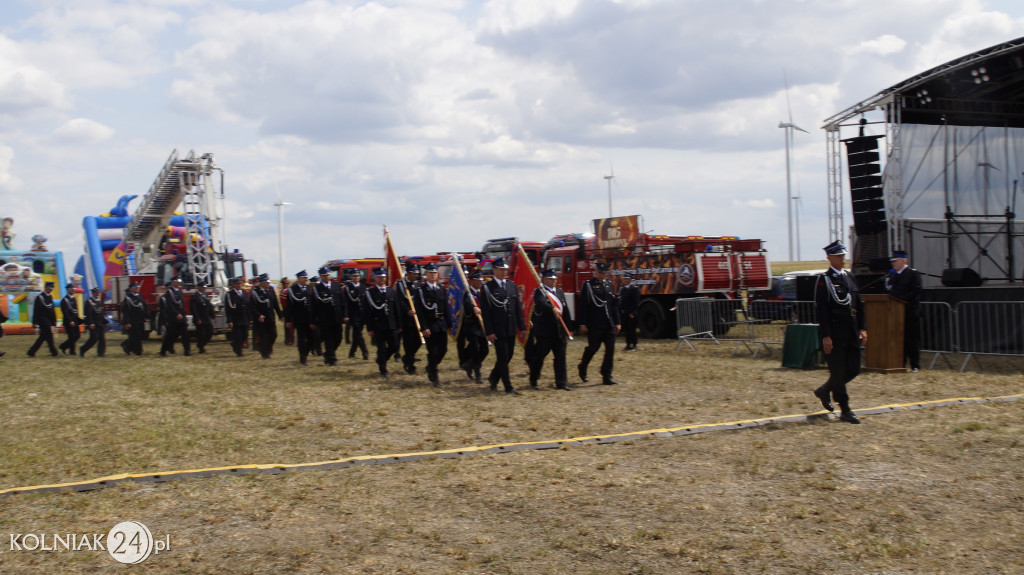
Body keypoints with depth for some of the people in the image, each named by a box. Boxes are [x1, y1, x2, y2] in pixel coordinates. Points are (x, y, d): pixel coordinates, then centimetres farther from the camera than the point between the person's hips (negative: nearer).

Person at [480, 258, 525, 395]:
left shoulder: (512, 285, 10)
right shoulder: (487, 288, -6)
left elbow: (518, 308, 13)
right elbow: (485, 311, -8)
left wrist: (522, 327, 7)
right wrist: (489, 332, -13)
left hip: (511, 329, 6)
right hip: (498, 330, -6)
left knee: (508, 356, 13)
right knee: (503, 358, -2)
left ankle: (493, 378, 34)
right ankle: (508, 387, 4)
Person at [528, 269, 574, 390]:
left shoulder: (560, 292, 15)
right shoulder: (539, 292, -5)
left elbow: (566, 310, 18)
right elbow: (541, 303, -28)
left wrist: (568, 329, 15)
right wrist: (553, 309, -46)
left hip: (560, 331, 6)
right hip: (544, 332, -6)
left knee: (560, 357, 2)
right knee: (539, 356, 4)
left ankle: (561, 382, 5)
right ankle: (533, 380, 19)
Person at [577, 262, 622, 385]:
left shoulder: (609, 285, 13)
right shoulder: (588, 285, -4)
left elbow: (615, 305, 15)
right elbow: (583, 305, -7)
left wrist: (617, 322, 11)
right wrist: (582, 324, -12)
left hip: (609, 324, 5)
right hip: (594, 325, -5)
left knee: (610, 349, 0)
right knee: (593, 348, 1)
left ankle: (607, 376, 5)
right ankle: (582, 368, 27)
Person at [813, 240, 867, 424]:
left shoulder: (850, 277, 15)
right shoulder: (824, 280, -7)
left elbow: (858, 305, 18)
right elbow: (822, 310, -12)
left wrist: (862, 328, 10)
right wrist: (826, 336, -17)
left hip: (851, 333, 7)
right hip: (835, 334, -7)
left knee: (854, 369, 8)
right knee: (839, 371, -2)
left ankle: (824, 391, 29)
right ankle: (845, 411, 6)